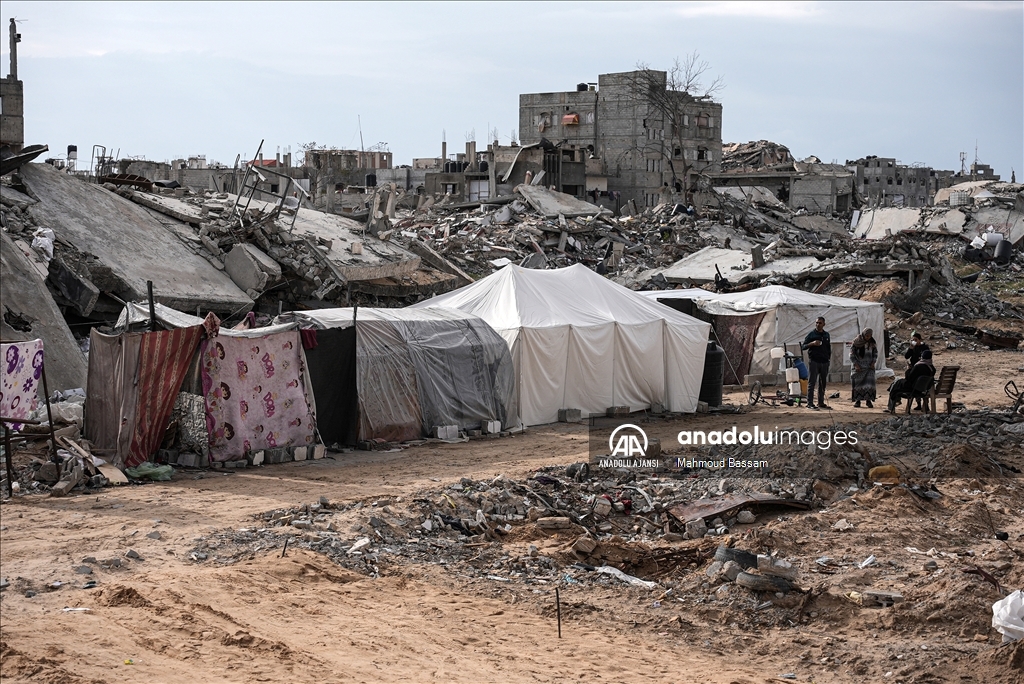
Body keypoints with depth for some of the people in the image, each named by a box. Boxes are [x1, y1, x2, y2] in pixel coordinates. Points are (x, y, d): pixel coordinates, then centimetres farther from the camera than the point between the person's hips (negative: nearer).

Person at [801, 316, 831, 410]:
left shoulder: (827, 335, 13)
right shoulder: (811, 334, -1)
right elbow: (803, 347, -3)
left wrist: (829, 358, 12)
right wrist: (812, 343, -19)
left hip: (824, 362, 5)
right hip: (814, 361, -5)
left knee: (822, 383, 9)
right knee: (812, 382, -6)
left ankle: (821, 403, 15)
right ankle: (810, 403, -6)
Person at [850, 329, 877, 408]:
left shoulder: (872, 343, 2)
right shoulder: (856, 342, -6)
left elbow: (875, 353, 14)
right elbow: (851, 354, -2)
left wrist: (873, 362, -1)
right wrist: (855, 364, -12)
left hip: (869, 366, 1)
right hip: (858, 367, -1)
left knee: (869, 382, -10)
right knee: (858, 383, -2)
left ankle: (868, 400, -8)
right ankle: (857, 400, 4)